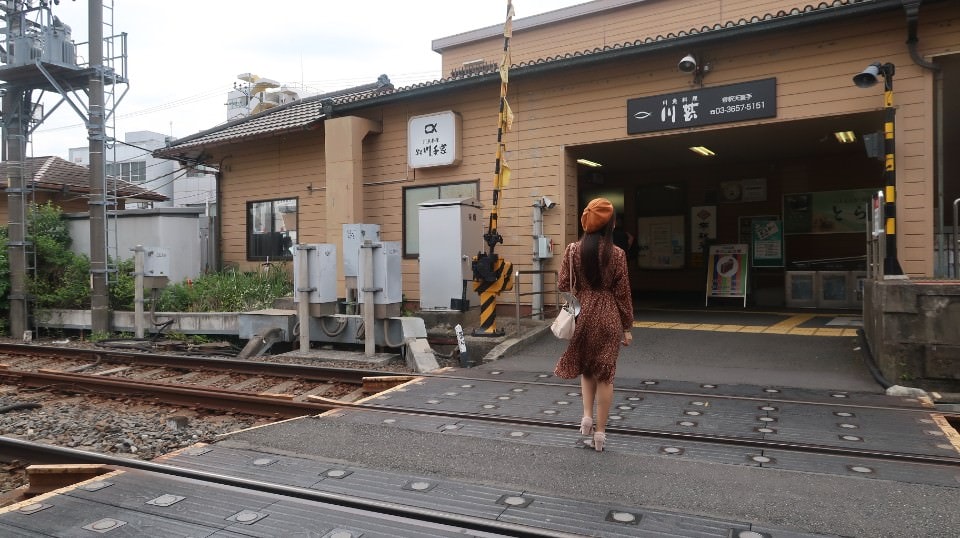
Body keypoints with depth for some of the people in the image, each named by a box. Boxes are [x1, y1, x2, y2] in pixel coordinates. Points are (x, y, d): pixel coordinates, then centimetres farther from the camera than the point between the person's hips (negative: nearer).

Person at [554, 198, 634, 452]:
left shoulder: (572, 250, -4)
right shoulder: (616, 254, -7)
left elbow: (562, 285, -2)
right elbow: (622, 293, -4)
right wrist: (627, 327, 4)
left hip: (581, 315, 2)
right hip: (608, 318, -2)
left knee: (585, 368, 22)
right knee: (605, 374, 7)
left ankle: (587, 416, 10)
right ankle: (600, 431, 13)